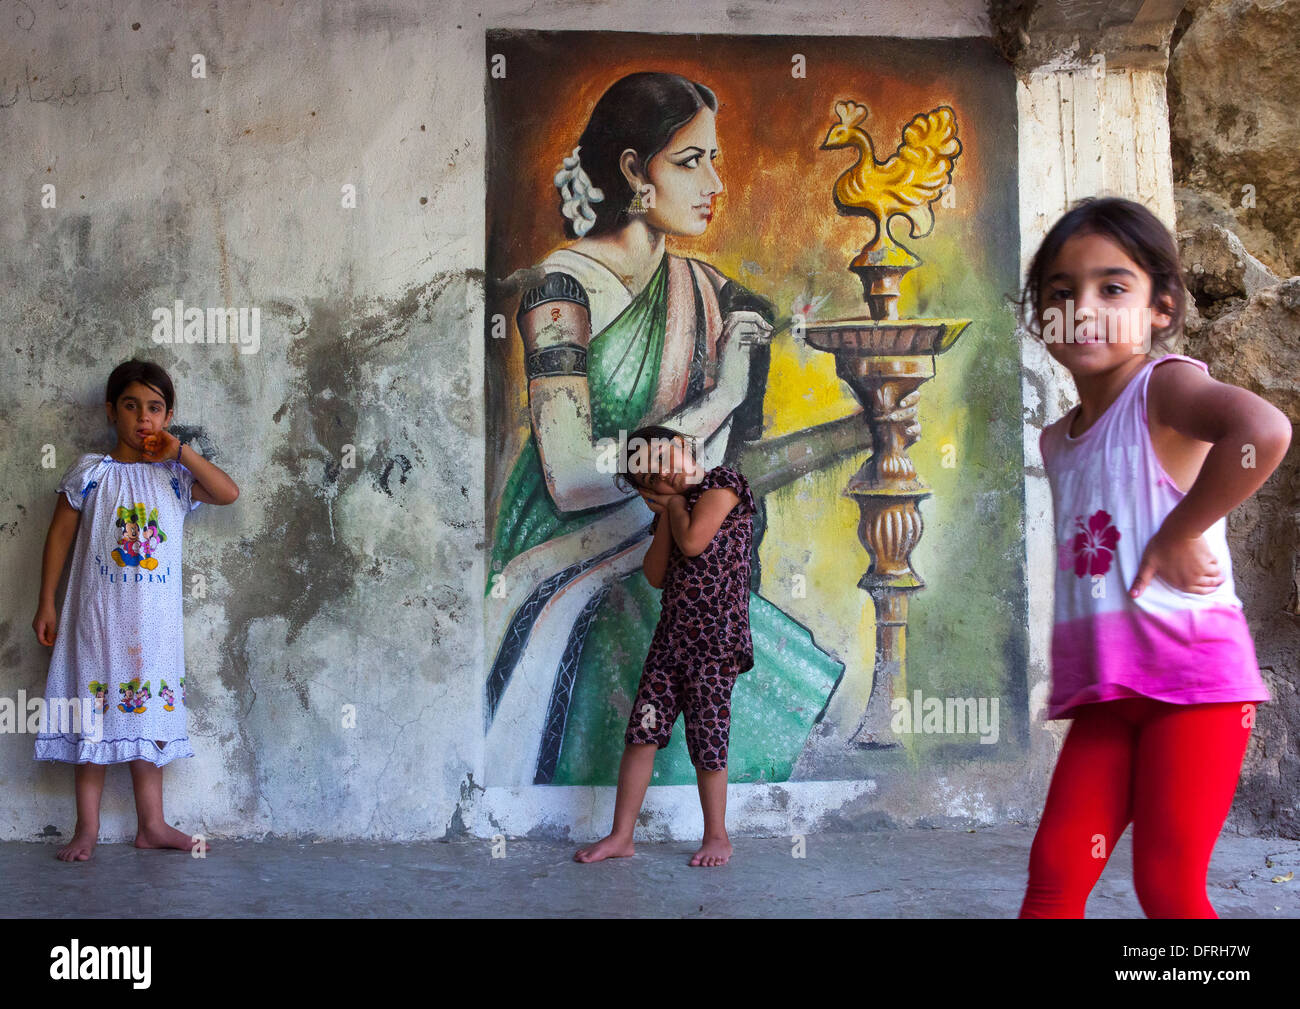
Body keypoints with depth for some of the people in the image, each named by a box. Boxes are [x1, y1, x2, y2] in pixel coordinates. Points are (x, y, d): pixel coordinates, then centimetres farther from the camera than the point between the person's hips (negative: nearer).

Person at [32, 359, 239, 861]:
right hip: (98, 614, -2)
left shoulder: (175, 476, 5)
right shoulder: (90, 472, -2)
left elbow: (229, 493, -10)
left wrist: (181, 452, -12)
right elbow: (59, 537, 2)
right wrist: (46, 604, 0)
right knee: (93, 717, 3)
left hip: (155, 621, 2)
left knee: (147, 713, 8)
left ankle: (151, 824, 16)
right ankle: (87, 826, 12)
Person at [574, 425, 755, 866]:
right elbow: (655, 575, 8)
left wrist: (675, 501, 1)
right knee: (642, 728, 1)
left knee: (707, 733, -1)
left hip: (716, 634, -7)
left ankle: (717, 836, 15)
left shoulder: (723, 483, -3)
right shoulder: (672, 506, 19)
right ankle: (621, 836, 7)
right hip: (672, 632, 7)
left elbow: (693, 543, -16)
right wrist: (666, 511, 3)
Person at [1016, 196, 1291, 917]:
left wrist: (1178, 535, -22)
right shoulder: (1057, 441, 15)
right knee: (1055, 869, 4)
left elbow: (1264, 428, -30)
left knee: (1168, 887, -4)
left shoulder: (1163, 385, -9)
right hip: (1108, 691, 7)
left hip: (1194, 674, -7)